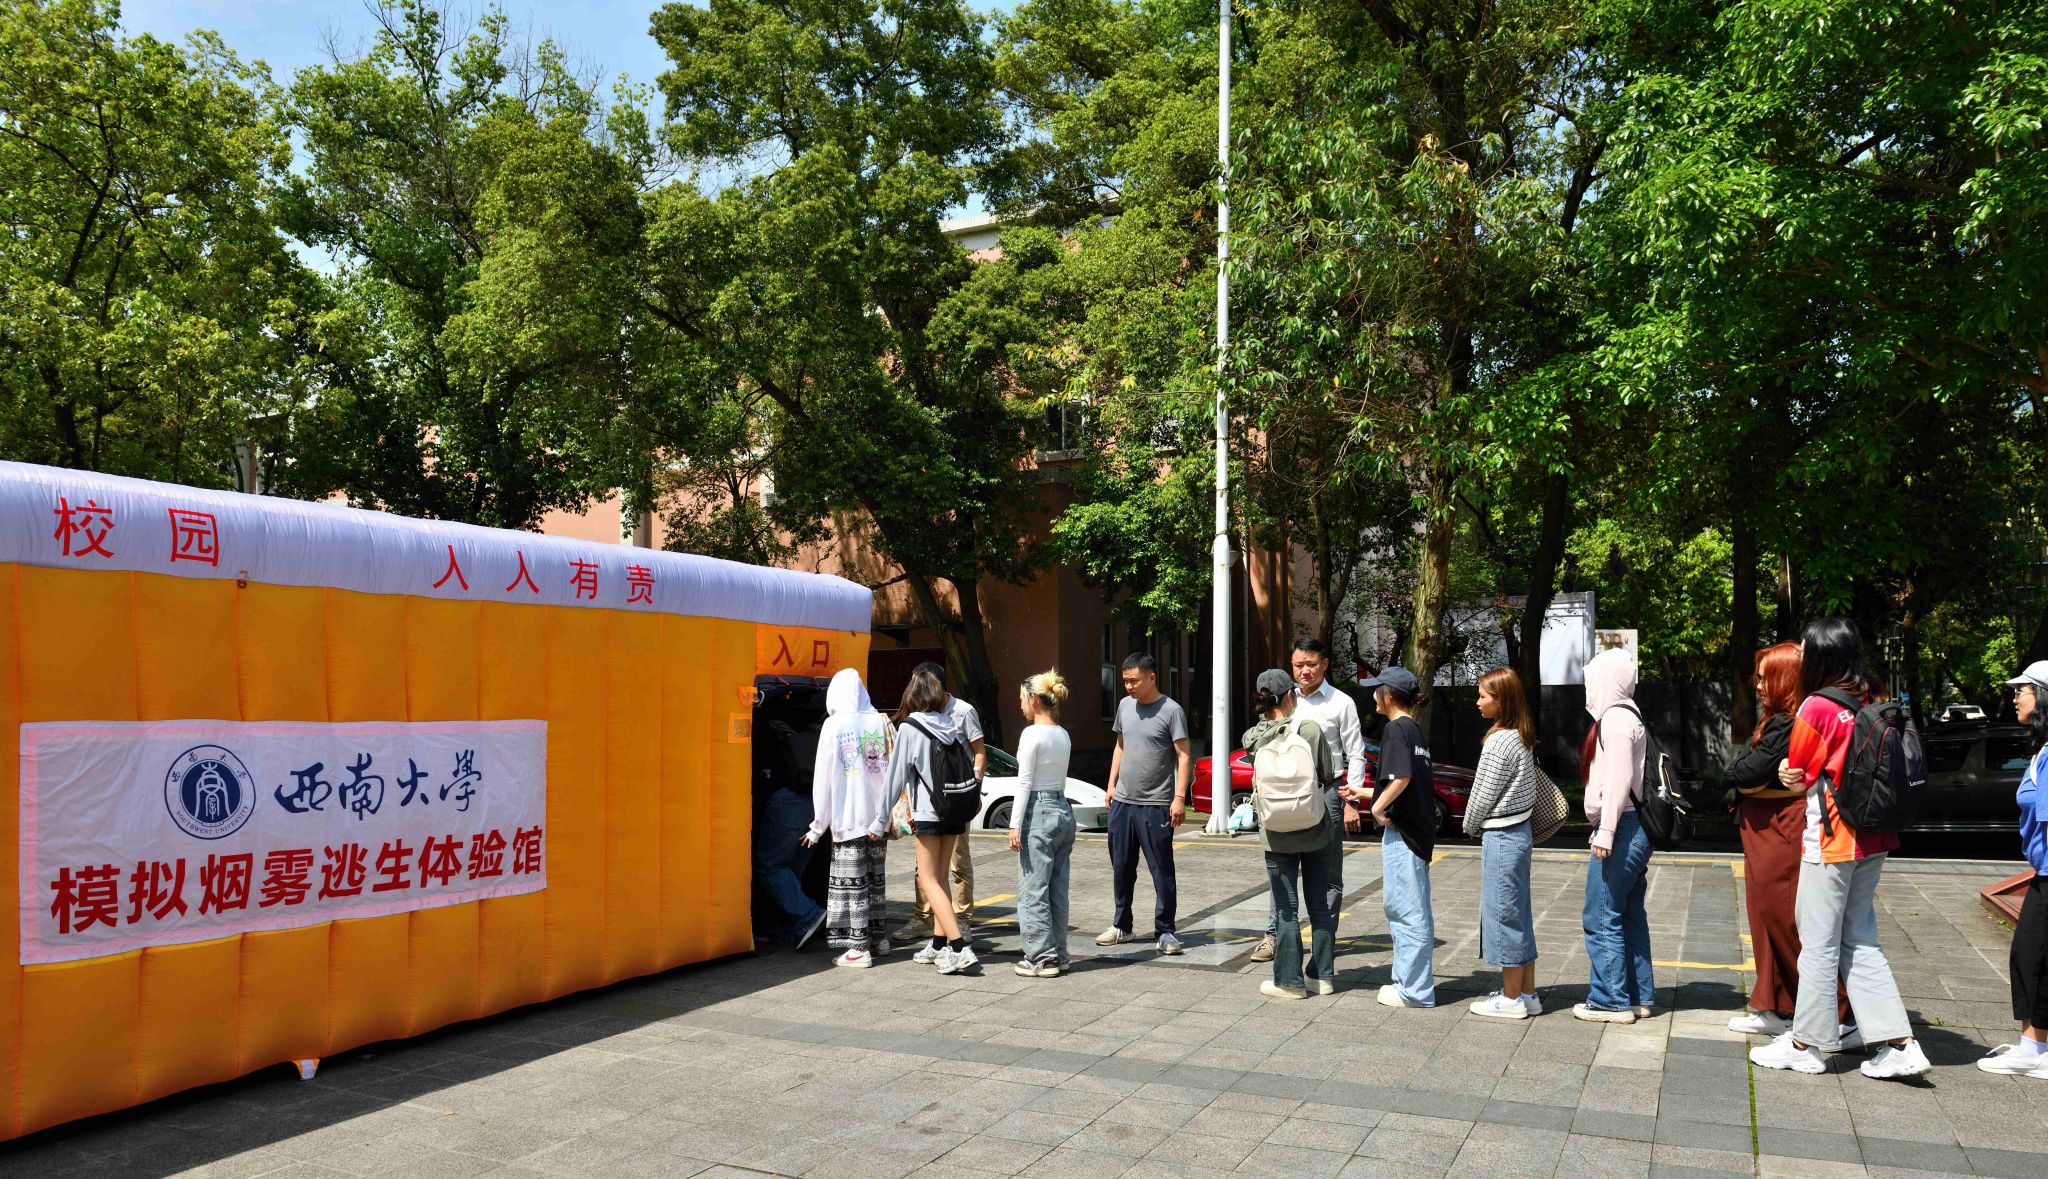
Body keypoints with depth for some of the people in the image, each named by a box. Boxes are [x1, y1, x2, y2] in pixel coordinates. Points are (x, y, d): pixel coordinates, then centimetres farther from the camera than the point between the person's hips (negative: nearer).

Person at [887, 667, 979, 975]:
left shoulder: (909, 728, -9)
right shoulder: (954, 726, 6)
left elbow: (897, 775, -7)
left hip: (928, 814, -6)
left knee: (929, 880, -2)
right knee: (940, 878, 16)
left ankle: (959, 947, -13)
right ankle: (939, 944, 20)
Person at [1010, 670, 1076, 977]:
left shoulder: (1032, 734, -12)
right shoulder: (1064, 736, 11)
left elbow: (1024, 782, -14)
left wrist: (1015, 825, -12)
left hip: (1038, 813, -8)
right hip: (1064, 811, 8)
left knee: (1032, 892, -1)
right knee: (1057, 891, 12)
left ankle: (1041, 958, 2)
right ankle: (1058, 954, 17)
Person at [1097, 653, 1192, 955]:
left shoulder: (1171, 711, -9)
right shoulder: (1125, 706, 10)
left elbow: (1183, 756, -11)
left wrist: (1180, 797, -18)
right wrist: (1112, 784, 15)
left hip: (1156, 805, -6)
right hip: (1122, 802, 6)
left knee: (1162, 870, -1)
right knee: (1121, 867, 14)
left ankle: (1165, 932, 7)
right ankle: (1121, 926, 26)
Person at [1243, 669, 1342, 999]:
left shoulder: (1253, 738, -7)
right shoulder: (1312, 729, -10)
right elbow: (1328, 774, -2)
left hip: (1277, 833, 0)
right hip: (1316, 829, 0)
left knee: (1286, 909, 7)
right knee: (1319, 904, 13)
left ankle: (1290, 981, 11)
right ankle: (1323, 976, 21)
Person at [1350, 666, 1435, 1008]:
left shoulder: (1395, 729, -13)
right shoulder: (1415, 730, 15)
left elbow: (1402, 778, -26)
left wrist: (1378, 807, -13)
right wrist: (1364, 794, 27)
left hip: (1401, 830, -10)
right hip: (1419, 827, 10)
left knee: (1407, 910, -3)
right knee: (1413, 909, 17)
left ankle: (1415, 990, 3)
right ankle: (1415, 979, 26)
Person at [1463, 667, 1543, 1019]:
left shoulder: (1499, 742, -19)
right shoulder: (1522, 737, 9)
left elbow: (1484, 795, -15)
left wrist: (1470, 828, 3)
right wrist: (1480, 828, 14)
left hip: (1501, 837, -10)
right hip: (1520, 831, 10)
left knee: (1503, 913, -1)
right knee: (1518, 912, 15)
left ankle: (1511, 999, 7)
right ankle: (1527, 993, 23)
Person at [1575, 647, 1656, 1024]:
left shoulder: (1615, 718, -14)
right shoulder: (1629, 716, 16)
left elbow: (1618, 779, -21)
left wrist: (1605, 832, -21)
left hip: (1622, 827, -10)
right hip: (1636, 827, 10)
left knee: (1602, 918, -4)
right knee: (1630, 916, 14)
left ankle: (1611, 1001, 1)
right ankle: (1638, 996, 21)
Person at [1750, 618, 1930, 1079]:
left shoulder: (1816, 707, -15)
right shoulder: (1870, 705, 5)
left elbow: (1798, 775, -5)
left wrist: (1792, 774, 15)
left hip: (1830, 842, -7)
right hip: (1871, 839, 7)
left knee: (1818, 944, 2)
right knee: (1860, 942, 14)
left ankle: (1805, 1044, 11)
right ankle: (1900, 1044, 12)